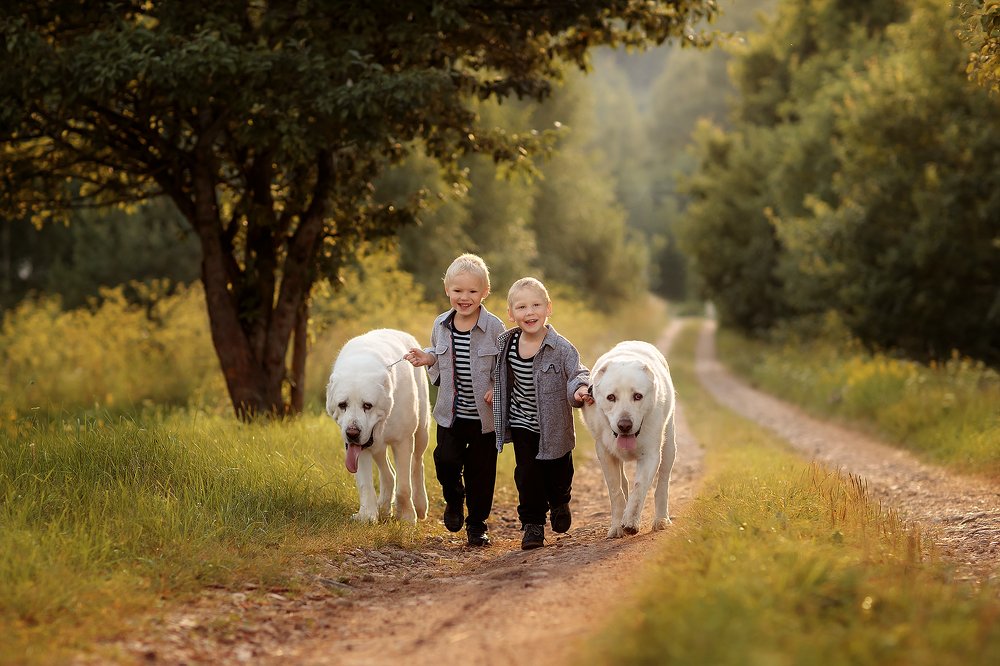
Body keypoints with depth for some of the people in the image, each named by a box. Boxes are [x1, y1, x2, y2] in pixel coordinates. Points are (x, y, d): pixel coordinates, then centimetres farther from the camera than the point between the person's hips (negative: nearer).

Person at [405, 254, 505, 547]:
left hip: (485, 415, -2)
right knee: (446, 460, -11)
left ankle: (477, 523, 21)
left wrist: (498, 389, -18)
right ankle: (454, 499, 21)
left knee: (481, 470, 4)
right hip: (450, 412, 3)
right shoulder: (441, 325, 3)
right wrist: (427, 358, -2)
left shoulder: (494, 327, -9)